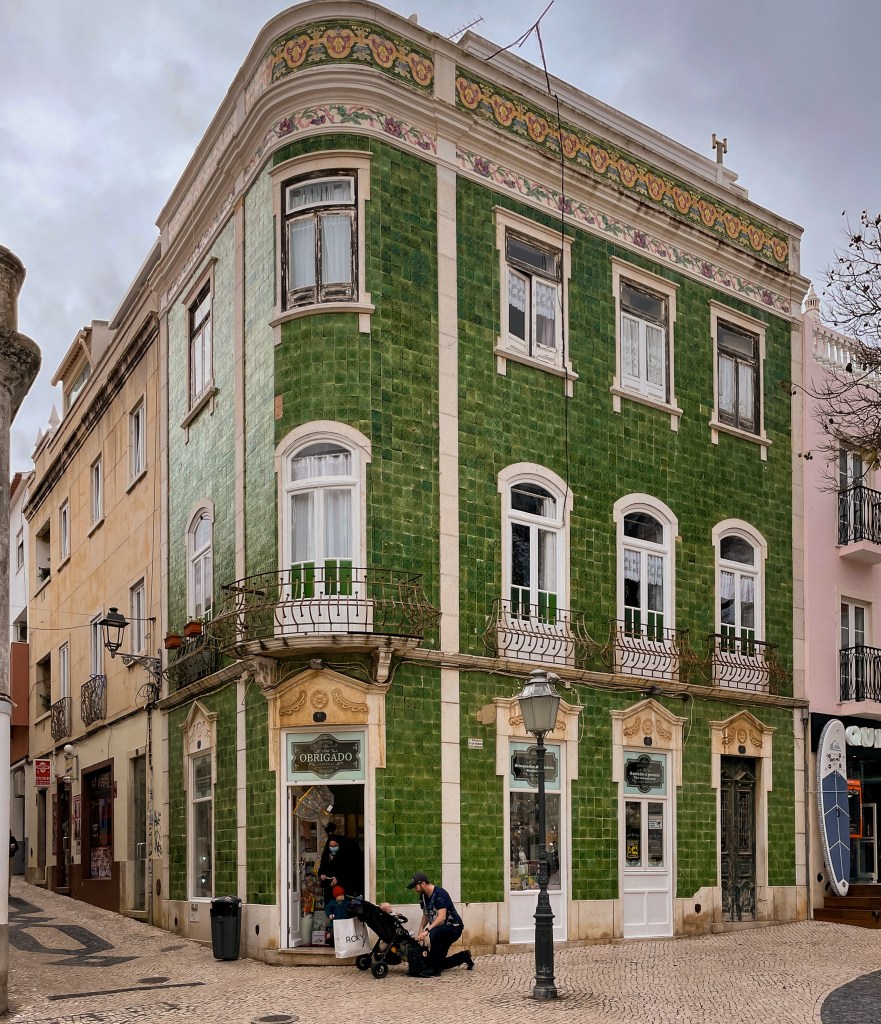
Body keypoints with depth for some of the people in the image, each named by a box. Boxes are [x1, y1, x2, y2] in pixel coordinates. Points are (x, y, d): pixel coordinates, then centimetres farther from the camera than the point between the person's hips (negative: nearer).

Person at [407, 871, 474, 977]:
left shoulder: (439, 893, -23)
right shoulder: (423, 896, 3)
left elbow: (442, 917, -31)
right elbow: (426, 916, 12)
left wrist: (427, 930, -38)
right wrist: (420, 931, -4)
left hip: (454, 927, -9)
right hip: (441, 930, 9)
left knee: (434, 933, -38)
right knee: (440, 962, 5)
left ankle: (434, 968, -27)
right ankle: (465, 956, 27)